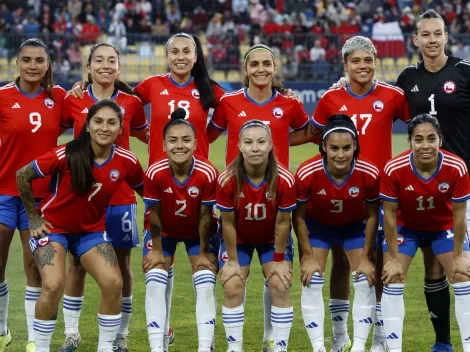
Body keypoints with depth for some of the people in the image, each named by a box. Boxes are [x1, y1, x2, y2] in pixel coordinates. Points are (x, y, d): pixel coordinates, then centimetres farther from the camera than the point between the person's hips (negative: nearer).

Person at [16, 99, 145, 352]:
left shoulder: (126, 162, -13)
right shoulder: (66, 155, -24)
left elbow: (145, 191, 6)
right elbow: (22, 176, -13)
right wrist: (33, 218, -6)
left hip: (92, 229, 4)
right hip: (52, 226, -3)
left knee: (113, 284, -14)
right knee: (53, 286, -22)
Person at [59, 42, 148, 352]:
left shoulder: (131, 103, 1)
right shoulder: (73, 102, 0)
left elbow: (146, 134, 16)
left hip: (120, 195, 0)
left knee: (122, 265, 5)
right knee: (77, 263, 4)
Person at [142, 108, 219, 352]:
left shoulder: (208, 173, -31)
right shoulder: (155, 173, -31)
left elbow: (205, 217, -18)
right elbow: (154, 215, -17)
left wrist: (204, 253, -9)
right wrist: (157, 250, -8)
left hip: (197, 233, 0)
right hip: (163, 232, 0)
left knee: (206, 285, -8)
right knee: (155, 284, -10)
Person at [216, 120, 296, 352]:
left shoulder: (284, 180, -31)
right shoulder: (227, 180, -31)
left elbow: (282, 223, -17)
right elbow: (228, 223, -18)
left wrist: (279, 260, -10)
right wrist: (232, 260, -11)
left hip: (272, 239, 0)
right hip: (238, 239, 0)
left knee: (280, 286, -9)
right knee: (232, 287, -8)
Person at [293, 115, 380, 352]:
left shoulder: (369, 173, -32)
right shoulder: (307, 173, -35)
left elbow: (372, 215, -14)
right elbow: (298, 216, -17)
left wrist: (366, 257, -9)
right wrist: (308, 256, -13)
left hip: (355, 226, 1)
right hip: (317, 226, -1)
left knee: (365, 282, -4)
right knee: (311, 282, -6)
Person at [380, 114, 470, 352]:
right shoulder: (394, 170, -32)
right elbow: (390, 215, -20)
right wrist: (393, 258, -16)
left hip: (444, 227, 0)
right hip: (406, 227, 0)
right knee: (392, 282, -9)